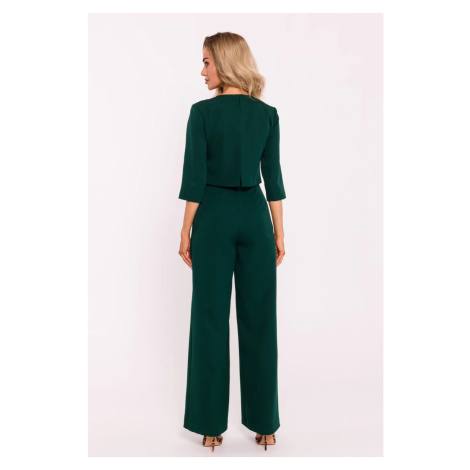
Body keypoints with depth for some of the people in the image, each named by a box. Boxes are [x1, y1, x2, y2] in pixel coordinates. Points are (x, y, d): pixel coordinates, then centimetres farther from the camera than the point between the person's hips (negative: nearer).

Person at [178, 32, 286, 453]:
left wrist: (186, 233, -1)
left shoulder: (202, 112, -6)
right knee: (259, 318, 8)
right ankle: (264, 423, 19)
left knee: (211, 317, 5)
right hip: (255, 216, 3)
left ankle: (212, 425, 16)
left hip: (214, 216, -3)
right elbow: (273, 178, 3)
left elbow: (194, 178, -8)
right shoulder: (268, 114, 4)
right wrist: (279, 234, 7)